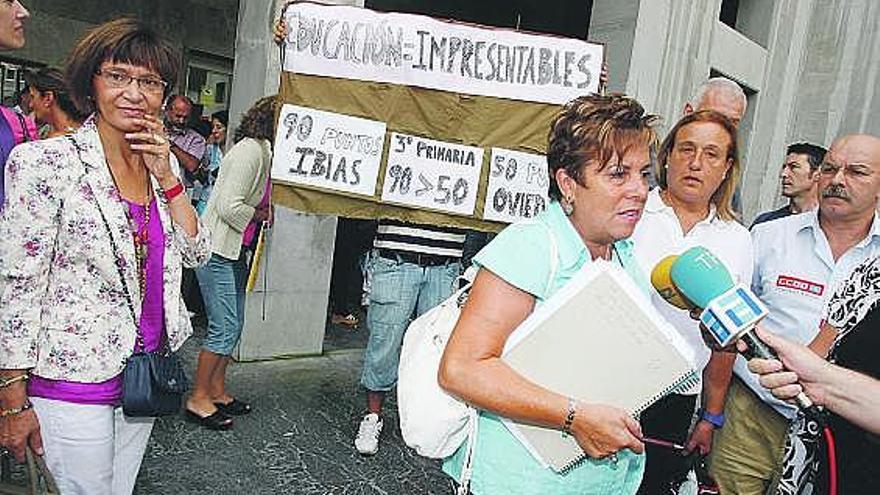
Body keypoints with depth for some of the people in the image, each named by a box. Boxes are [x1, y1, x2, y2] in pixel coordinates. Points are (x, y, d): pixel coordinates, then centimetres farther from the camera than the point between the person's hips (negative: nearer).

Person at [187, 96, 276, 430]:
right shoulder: (250, 150, -17)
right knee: (224, 327, -5)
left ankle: (216, 391, 25)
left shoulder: (264, 151, 12)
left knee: (233, 325, 13)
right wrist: (261, 215, -9)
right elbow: (229, 205, -23)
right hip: (217, 250, -10)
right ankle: (198, 398, 8)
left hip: (235, 251, 10)